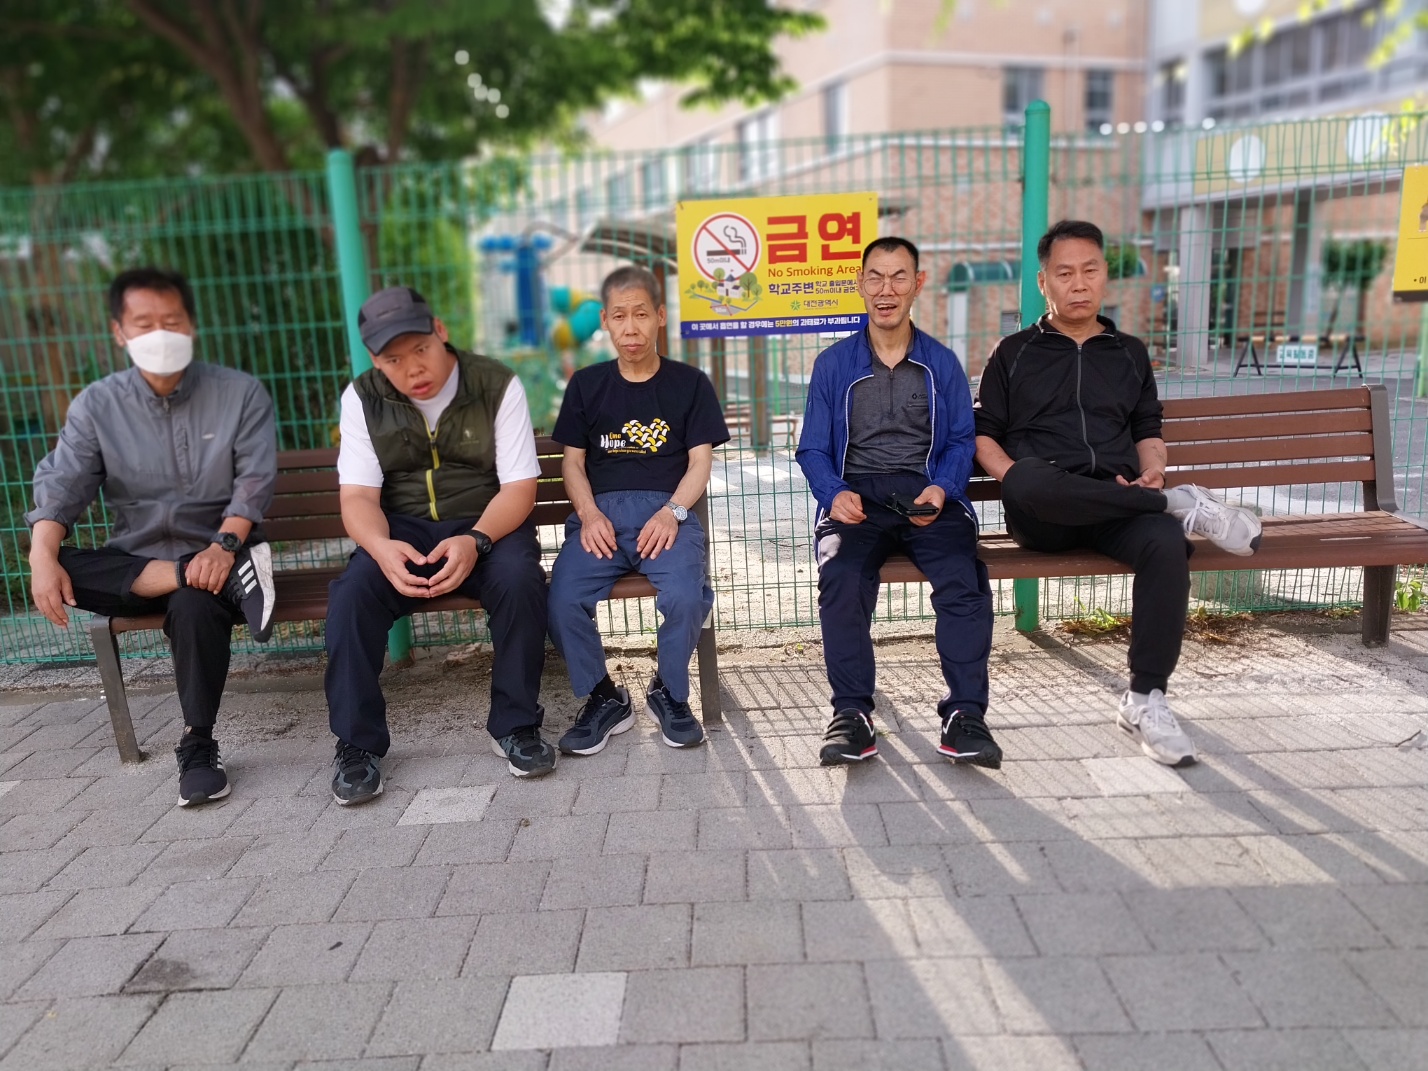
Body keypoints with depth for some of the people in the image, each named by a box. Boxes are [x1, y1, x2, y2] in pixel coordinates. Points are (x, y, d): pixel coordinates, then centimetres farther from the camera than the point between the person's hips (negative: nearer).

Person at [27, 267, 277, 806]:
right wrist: (43, 556, -24)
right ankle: (231, 577, -29)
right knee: (57, 565, -27)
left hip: (214, 554, -3)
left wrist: (224, 544, -27)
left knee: (195, 604, -36)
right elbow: (60, 486, -5)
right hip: (133, 562, 3)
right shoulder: (97, 405, 4)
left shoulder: (240, 392, -1)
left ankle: (198, 747, -19)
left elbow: (255, 478, -10)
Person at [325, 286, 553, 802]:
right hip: (402, 530, 2)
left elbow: (519, 487, -12)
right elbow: (358, 495, -8)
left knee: (520, 581, -33)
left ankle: (515, 725, -13)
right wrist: (381, 547, -32)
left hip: (488, 525, -1)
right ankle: (357, 744, -11)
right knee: (350, 596, -27)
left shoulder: (498, 386, -8)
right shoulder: (362, 398, -2)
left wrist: (475, 541, -32)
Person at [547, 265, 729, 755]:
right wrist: (589, 514, -7)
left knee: (685, 596, -31)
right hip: (601, 511, 2)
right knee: (562, 601, -26)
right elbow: (573, 461, 12)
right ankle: (603, 698, 1)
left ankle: (670, 692, 0)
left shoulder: (690, 383, 11)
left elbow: (700, 462, 5)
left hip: (667, 508, -1)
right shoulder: (586, 384, 15)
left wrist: (672, 512, -13)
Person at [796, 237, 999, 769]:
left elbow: (961, 441, 9)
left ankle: (965, 714, -19)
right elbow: (813, 449, 10)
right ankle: (851, 714, -21)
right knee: (842, 579, -32)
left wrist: (941, 489, -11)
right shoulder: (833, 364, 14)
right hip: (857, 497, 0)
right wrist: (835, 493, -11)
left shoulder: (942, 364, 15)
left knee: (963, 579, -30)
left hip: (927, 494, 1)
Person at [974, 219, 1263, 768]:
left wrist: (1151, 473, 1)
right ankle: (1183, 505, -23)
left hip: (1119, 507, 2)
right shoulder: (1014, 352, 17)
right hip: (1043, 515, -2)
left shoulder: (1129, 353, 25)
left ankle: (1145, 699, -21)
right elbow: (983, 435, 11)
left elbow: (1148, 431, 25)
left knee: (1167, 543, -33)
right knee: (1027, 483, -40)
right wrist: (1021, 485, -9)